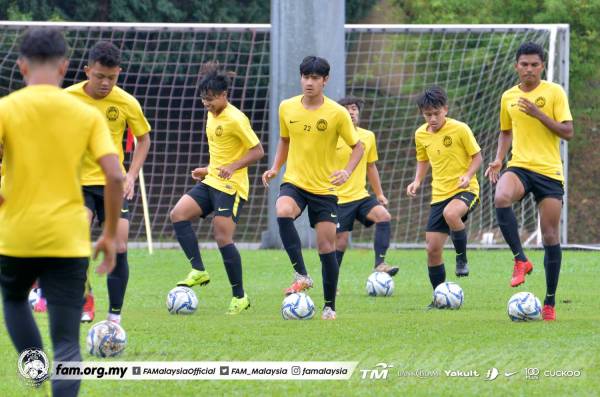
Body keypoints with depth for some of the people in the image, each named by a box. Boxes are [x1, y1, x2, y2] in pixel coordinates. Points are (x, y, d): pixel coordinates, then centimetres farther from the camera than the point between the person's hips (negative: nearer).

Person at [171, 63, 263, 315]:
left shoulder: (235, 119, -15)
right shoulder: (212, 115, 12)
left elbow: (258, 151, -15)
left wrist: (232, 168, -24)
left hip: (231, 186, -9)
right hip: (211, 181, 9)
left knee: (223, 239, -10)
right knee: (178, 214, -9)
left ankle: (240, 297, 2)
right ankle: (199, 271, -5)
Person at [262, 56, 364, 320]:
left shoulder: (337, 113, -8)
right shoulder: (287, 108, 1)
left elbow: (358, 146, 0)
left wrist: (347, 172, -17)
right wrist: (275, 167, 4)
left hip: (325, 188, -1)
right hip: (294, 182, 1)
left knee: (327, 247, -1)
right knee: (283, 212, -33)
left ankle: (329, 306, 15)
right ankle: (302, 275, -26)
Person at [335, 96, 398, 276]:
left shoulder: (368, 136, 7)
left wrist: (379, 194, 18)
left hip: (361, 195, 4)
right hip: (339, 198, -4)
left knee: (384, 216, -22)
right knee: (340, 240, -2)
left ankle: (380, 263, -22)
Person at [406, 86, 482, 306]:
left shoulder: (460, 129, -10)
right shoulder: (421, 135, 4)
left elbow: (477, 156, -4)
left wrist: (468, 175, -21)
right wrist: (417, 181, 3)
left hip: (465, 190, -5)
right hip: (439, 194, 5)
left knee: (451, 213, -40)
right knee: (432, 249, 0)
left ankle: (462, 258, -16)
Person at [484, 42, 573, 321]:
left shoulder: (554, 92, -2)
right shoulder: (508, 97, 10)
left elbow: (567, 132, -6)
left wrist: (538, 113, -17)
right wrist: (498, 159, 7)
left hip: (549, 171, -2)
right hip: (519, 167, 2)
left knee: (550, 236, 0)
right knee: (501, 198, -33)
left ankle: (550, 303, 10)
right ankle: (520, 260, -20)